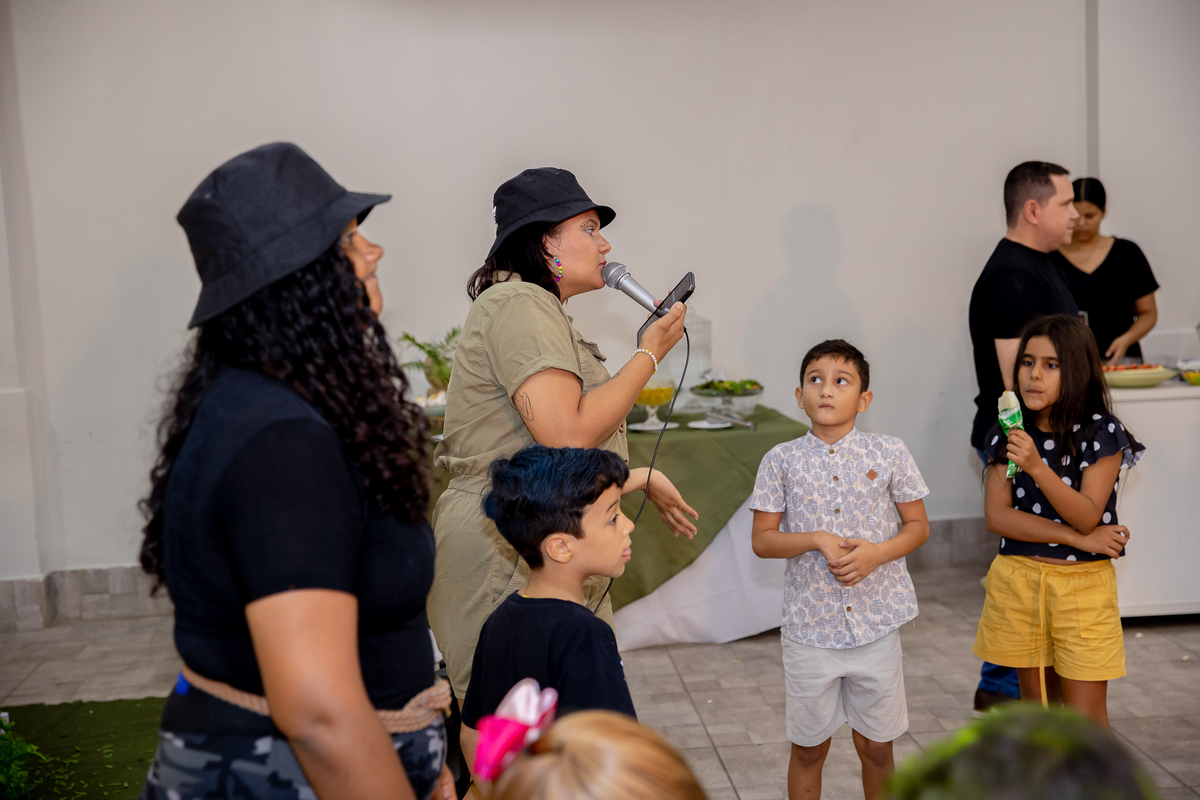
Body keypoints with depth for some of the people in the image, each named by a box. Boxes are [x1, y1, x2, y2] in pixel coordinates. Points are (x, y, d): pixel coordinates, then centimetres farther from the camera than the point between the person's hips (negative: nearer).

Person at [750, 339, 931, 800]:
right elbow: (762, 540, -2)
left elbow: (918, 525, 4)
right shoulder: (782, 461, -3)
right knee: (808, 748, 13)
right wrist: (817, 541, -18)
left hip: (875, 622, 1)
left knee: (875, 746, 14)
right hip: (810, 624, 0)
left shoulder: (889, 455, -2)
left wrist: (877, 552, -15)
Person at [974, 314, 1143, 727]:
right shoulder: (1007, 435, 1)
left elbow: (1087, 517, -17)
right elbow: (996, 516, -7)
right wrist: (1076, 537, -14)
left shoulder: (1102, 433, -8)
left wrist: (1037, 467, -31)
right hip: (1018, 580, 3)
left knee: (1085, 721, -1)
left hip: (1082, 584, -3)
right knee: (1036, 707, 15)